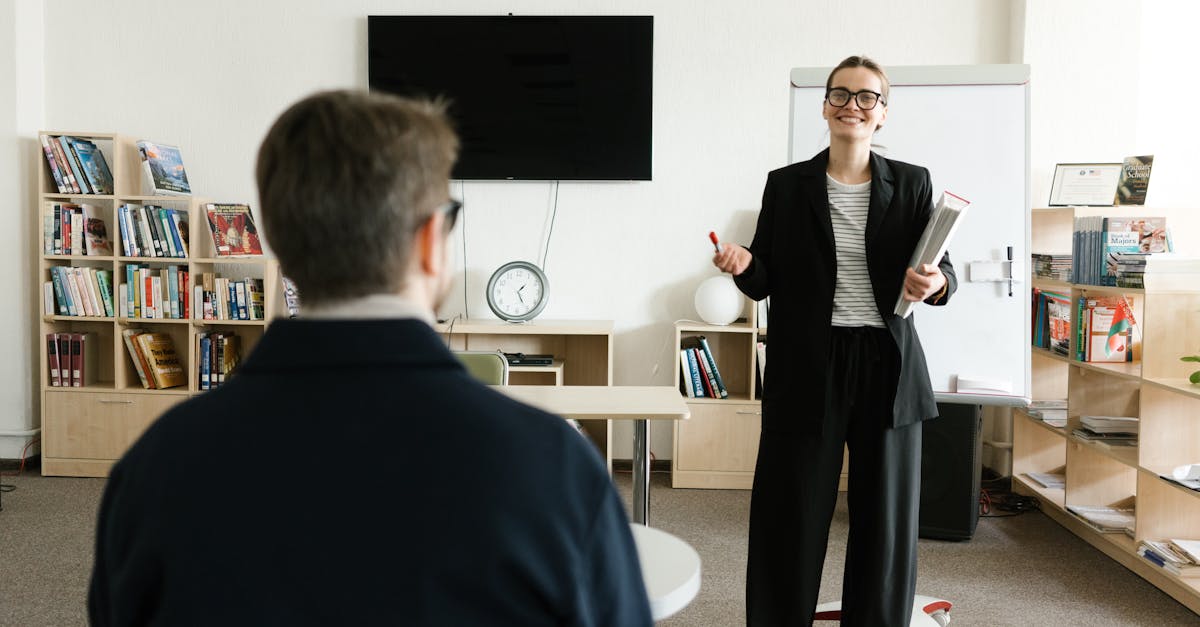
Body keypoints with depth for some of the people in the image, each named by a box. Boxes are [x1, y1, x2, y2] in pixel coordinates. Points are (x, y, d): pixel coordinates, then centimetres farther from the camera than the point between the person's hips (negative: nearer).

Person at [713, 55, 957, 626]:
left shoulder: (911, 184, 6)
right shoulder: (787, 185, 5)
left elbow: (942, 269, 5)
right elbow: (766, 282, 6)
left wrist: (935, 283, -18)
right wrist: (743, 264, -16)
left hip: (887, 367, 1)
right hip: (807, 367, -1)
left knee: (885, 517, 8)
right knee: (790, 517, 5)